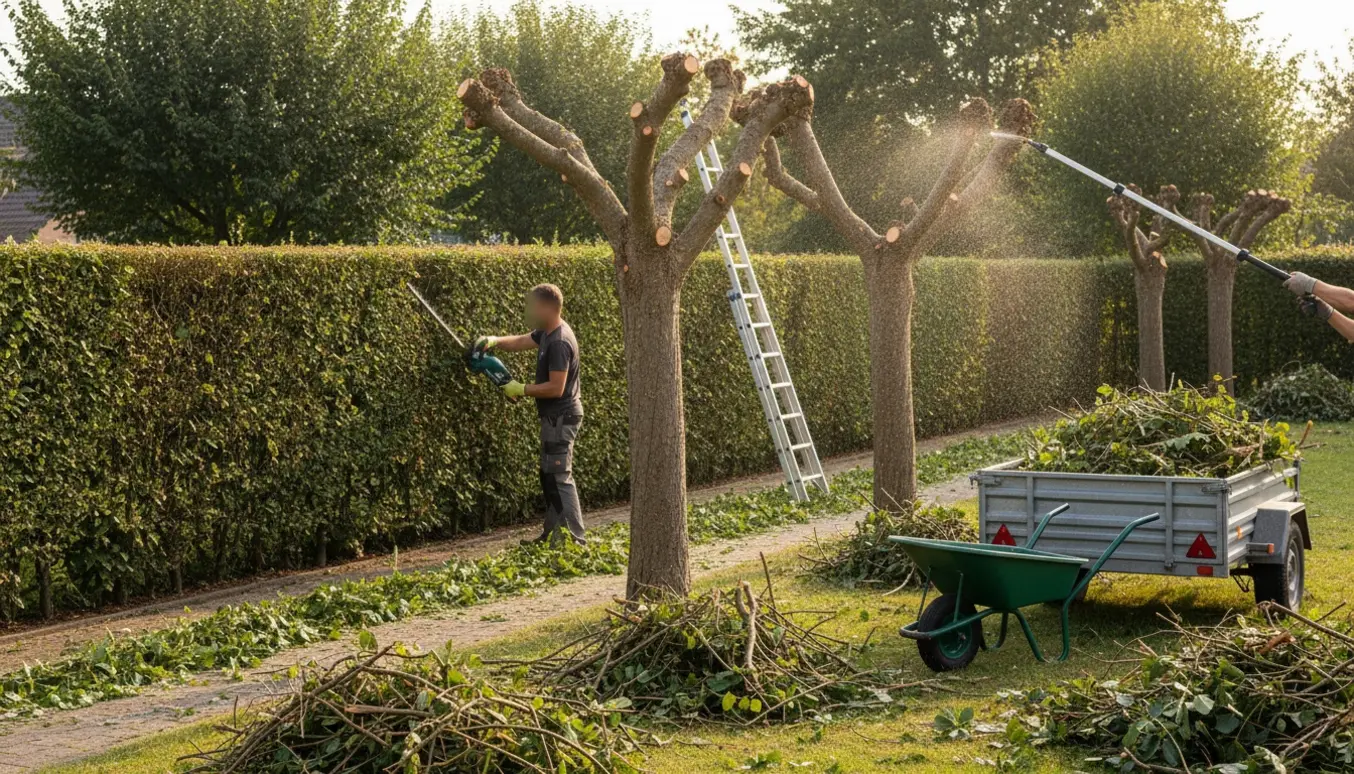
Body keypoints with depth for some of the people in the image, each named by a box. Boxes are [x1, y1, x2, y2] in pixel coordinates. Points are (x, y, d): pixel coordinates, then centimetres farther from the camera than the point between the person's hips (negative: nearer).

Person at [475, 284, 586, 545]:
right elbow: (520, 342, 21)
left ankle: (575, 540, -10)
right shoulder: (547, 332, 8)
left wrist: (522, 390, -16)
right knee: (550, 476, 15)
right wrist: (494, 341, 3)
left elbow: (556, 388, -26)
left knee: (560, 478, -10)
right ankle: (552, 535, 21)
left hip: (561, 418, -11)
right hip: (554, 417, 11)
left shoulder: (559, 343, -23)